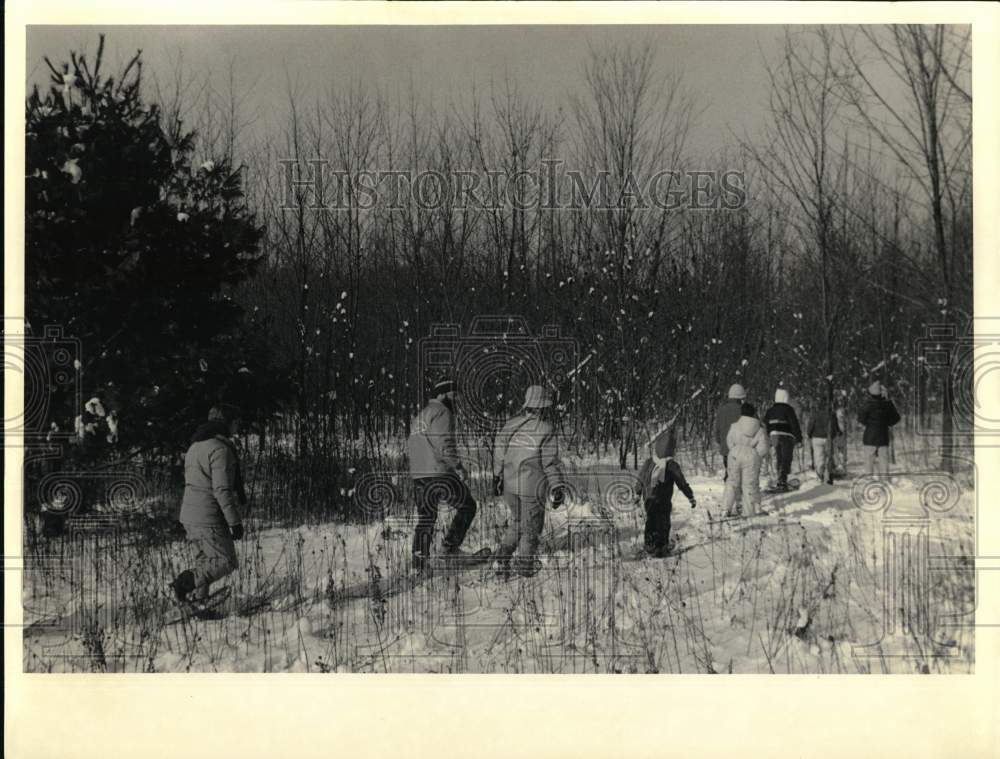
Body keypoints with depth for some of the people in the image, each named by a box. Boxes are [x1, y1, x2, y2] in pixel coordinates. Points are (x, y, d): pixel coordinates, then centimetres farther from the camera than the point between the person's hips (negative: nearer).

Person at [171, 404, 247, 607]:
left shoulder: (195, 446, 17)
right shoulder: (220, 449, -15)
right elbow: (222, 489, -20)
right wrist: (235, 521, -17)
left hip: (189, 515, 9)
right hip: (209, 517, -9)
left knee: (205, 560, 16)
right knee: (225, 562, -5)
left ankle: (196, 600, 9)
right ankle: (188, 581, -21)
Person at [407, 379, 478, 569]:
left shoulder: (420, 416, 21)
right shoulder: (441, 412, -7)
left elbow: (410, 448, 22)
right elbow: (445, 445, -19)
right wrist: (459, 467, -11)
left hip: (418, 475, 8)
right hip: (440, 474, -8)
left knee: (426, 518, 14)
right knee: (467, 506, 7)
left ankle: (419, 560, 10)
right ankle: (450, 546, 0)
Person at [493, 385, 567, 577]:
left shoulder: (511, 425, 2)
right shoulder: (546, 430, -15)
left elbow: (499, 453, 10)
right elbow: (551, 463, -13)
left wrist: (497, 478, 22)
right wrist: (557, 489, -6)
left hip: (509, 484, 6)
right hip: (533, 487, -6)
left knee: (516, 523, 22)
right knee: (531, 527, 9)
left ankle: (503, 560, 15)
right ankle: (524, 566, 14)